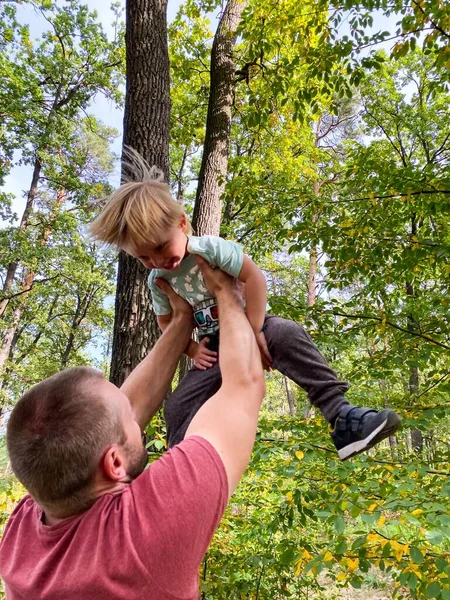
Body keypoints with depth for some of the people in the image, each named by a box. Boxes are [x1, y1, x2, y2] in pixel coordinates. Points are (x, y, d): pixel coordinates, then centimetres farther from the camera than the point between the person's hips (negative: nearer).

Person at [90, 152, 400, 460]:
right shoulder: (158, 280, -4)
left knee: (286, 333, -38)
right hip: (215, 346, 4)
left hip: (250, 325, -4)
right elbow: (167, 323, 9)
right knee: (177, 408, -13)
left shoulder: (212, 247, -19)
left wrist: (255, 332, -26)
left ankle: (340, 413, -39)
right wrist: (193, 350, -8)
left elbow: (254, 278, -24)